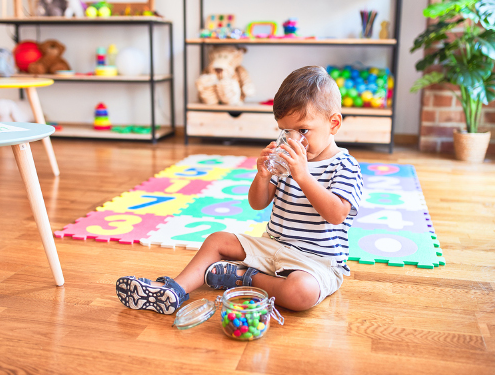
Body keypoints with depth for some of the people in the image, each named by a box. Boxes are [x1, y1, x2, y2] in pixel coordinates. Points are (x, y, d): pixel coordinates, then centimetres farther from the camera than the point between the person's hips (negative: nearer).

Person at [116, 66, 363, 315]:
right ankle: (175, 289, -11)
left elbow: (336, 215, -27)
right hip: (272, 245, 7)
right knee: (217, 240, 3)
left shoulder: (345, 167, -11)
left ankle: (246, 276, -16)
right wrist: (263, 176, -15)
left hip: (317, 260, -6)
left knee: (300, 292, -38)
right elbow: (257, 204, 6)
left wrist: (303, 176, -32)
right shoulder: (287, 160, 7)